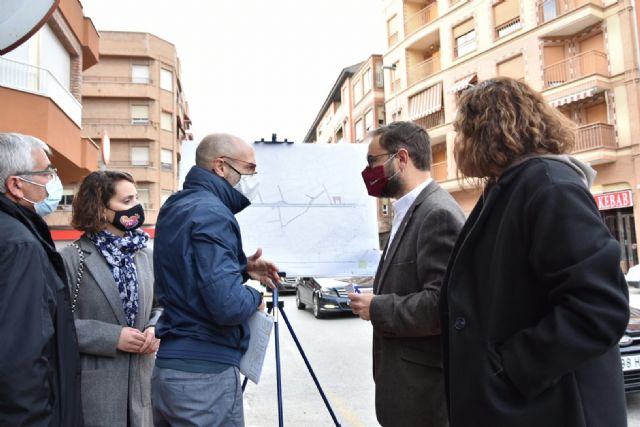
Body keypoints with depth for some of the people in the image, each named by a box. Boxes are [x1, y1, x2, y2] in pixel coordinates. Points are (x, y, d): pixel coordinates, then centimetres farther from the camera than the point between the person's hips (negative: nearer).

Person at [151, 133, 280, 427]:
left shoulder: (175, 206, 8)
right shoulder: (211, 213, -20)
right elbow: (228, 305, -29)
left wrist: (242, 269, 8)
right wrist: (254, 297, -9)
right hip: (205, 372, -9)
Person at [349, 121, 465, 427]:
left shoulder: (439, 214, -21)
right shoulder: (409, 212, 11)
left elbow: (442, 303, -28)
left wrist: (377, 309, -18)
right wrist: (376, 300, 3)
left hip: (426, 385, -9)